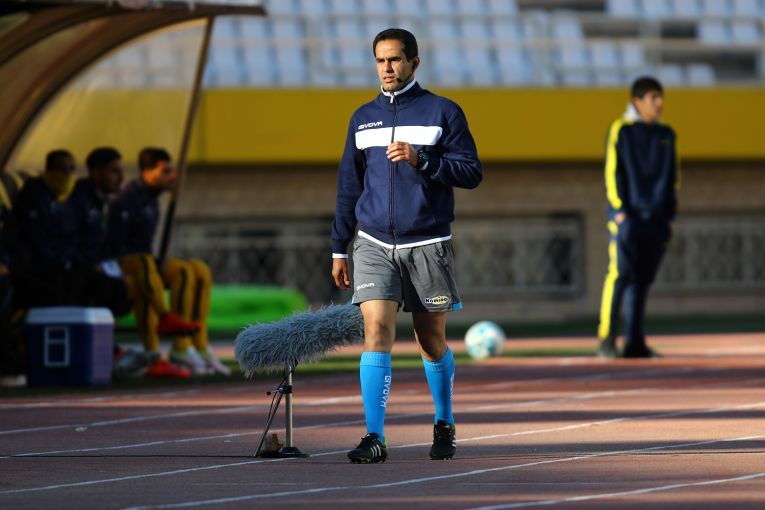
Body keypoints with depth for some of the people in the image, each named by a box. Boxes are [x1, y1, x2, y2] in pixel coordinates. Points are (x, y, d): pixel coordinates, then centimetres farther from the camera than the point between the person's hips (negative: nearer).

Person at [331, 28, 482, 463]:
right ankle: (375, 439, -16)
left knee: (432, 340, 8)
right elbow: (349, 185, 17)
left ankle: (444, 426, 30)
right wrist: (340, 249, 15)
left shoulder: (443, 112, 0)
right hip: (375, 245, 2)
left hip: (427, 244, -2)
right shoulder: (363, 119, 12)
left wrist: (421, 159, -19)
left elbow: (472, 173, -5)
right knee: (377, 330, -13)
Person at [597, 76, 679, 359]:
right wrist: (619, 209, -12)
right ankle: (606, 338, -11)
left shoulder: (666, 135, 15)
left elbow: (673, 176, 18)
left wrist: (669, 215, 11)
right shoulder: (621, 130, 0)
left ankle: (634, 343, 8)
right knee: (620, 274, -14)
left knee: (643, 280, 5)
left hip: (655, 219, 5)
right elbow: (613, 171, -4)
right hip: (627, 216, -5)